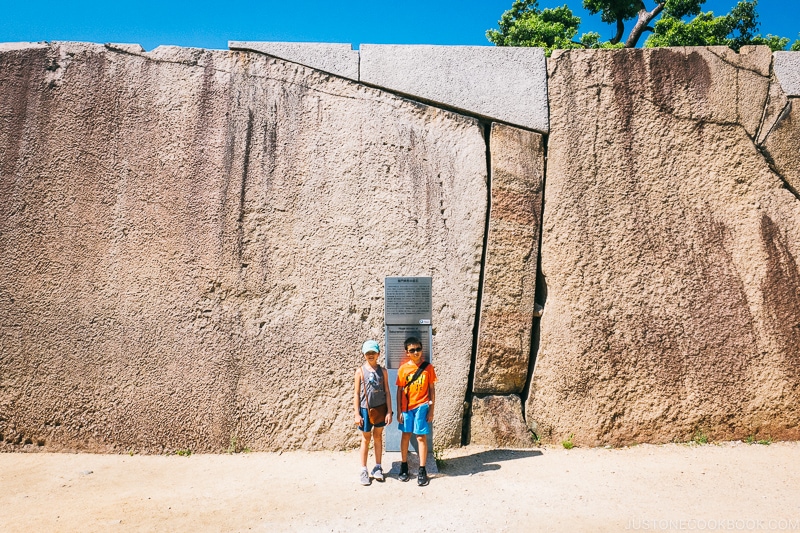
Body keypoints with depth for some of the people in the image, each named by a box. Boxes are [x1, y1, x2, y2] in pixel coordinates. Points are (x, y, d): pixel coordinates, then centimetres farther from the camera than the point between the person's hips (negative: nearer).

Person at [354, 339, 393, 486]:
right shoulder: (360, 371, -4)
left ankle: (378, 468, 26)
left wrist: (389, 412, -2)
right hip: (366, 409, -1)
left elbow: (387, 392, 2)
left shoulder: (382, 371, 0)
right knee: (366, 439, 8)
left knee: (378, 437, 13)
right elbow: (357, 393, -3)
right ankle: (364, 471, 18)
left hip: (381, 408, 1)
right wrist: (357, 414, -6)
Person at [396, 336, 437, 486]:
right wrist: (399, 411, 0)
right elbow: (399, 391, 3)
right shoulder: (403, 369, -1)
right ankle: (404, 466, 27)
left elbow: (432, 389, 0)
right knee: (405, 435, 12)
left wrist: (431, 409, -3)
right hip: (406, 407, 2)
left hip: (422, 406, -2)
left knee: (421, 437, 0)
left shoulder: (428, 367, -4)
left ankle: (422, 471, 10)